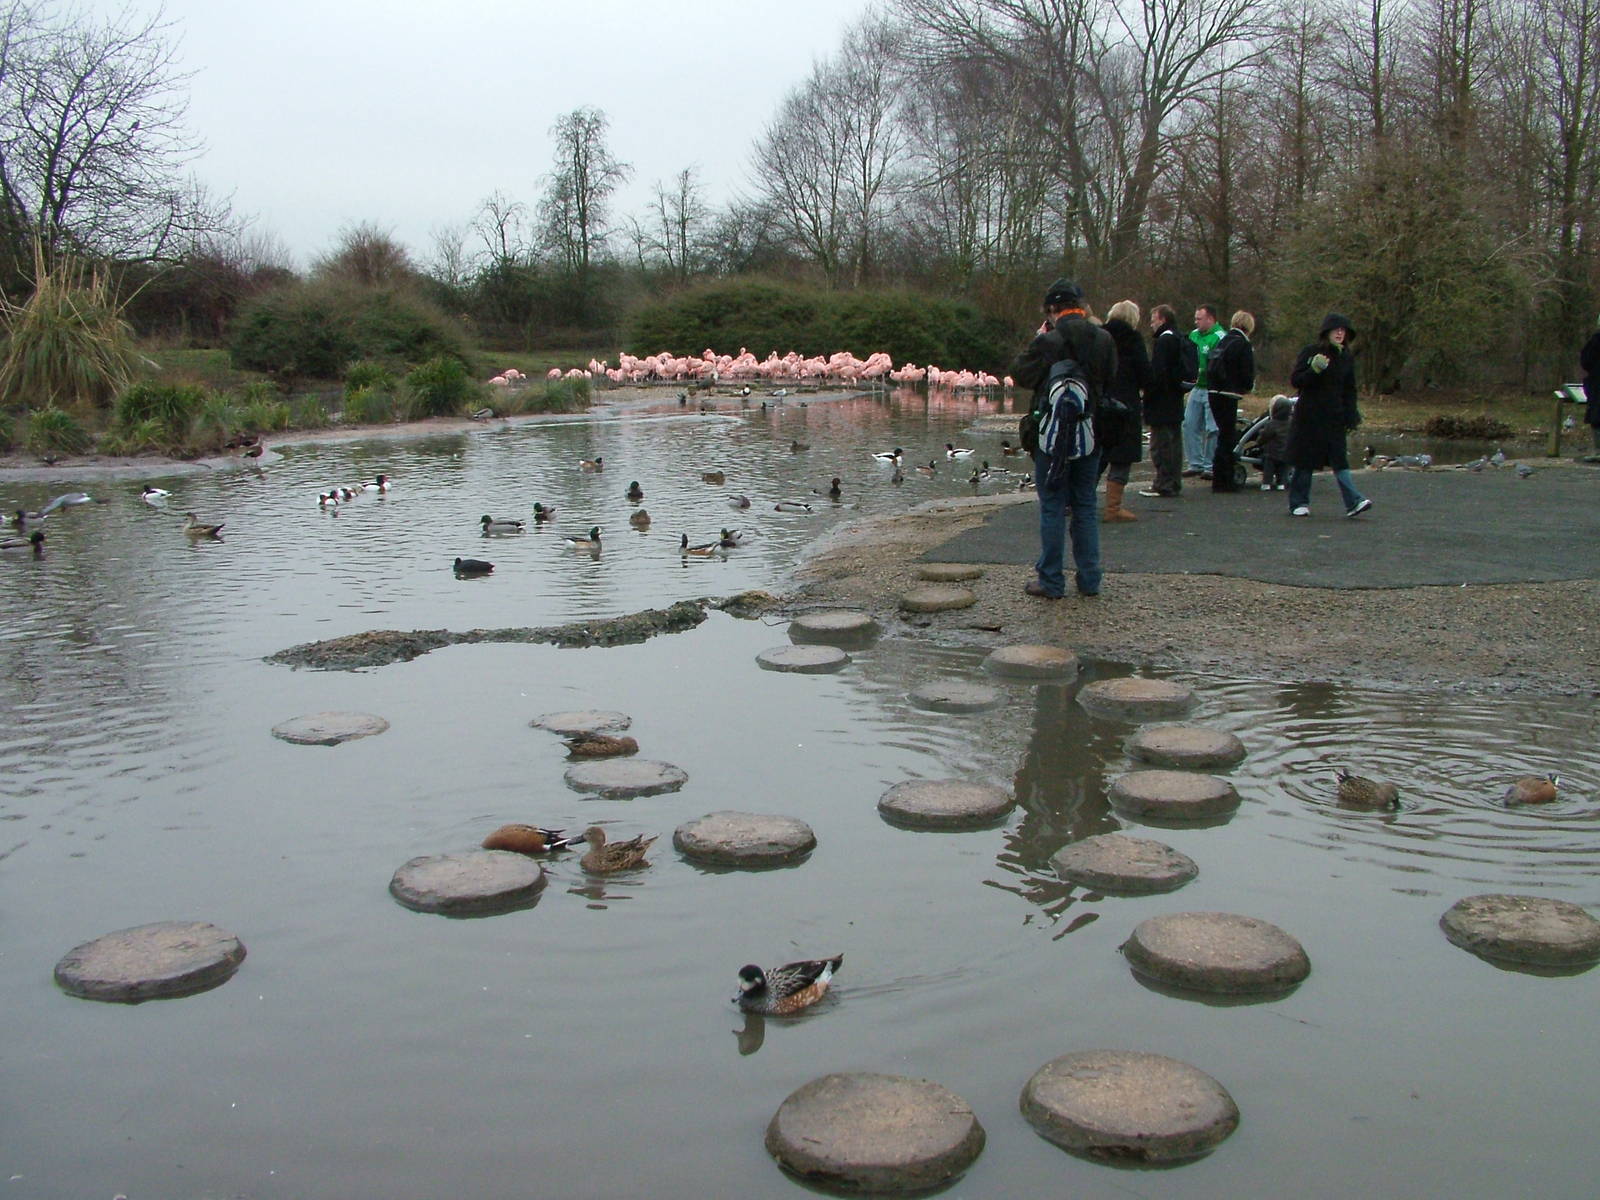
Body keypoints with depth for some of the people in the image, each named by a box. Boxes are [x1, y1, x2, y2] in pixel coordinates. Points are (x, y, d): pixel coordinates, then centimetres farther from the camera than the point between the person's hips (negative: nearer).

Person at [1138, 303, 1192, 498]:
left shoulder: (1164, 341, -14)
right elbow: (1189, 372, 19)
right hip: (1176, 401, 10)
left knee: (1160, 444, -6)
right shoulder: (1182, 341, 15)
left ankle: (1163, 485, -5)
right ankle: (1174, 483, 20)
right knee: (1174, 442, 14)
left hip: (1161, 401, -10)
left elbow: (1157, 372, -21)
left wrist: (1148, 393, -14)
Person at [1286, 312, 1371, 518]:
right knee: (1303, 461, 1)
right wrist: (1315, 370, -21)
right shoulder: (1310, 352, -2)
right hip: (1308, 416, -3)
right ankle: (1299, 503, 11)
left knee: (1340, 459, -5)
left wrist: (1351, 416, 5)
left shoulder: (1346, 359, 11)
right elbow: (1295, 380, -6)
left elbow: (1349, 391, 15)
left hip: (1334, 418, 3)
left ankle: (1353, 502, -13)